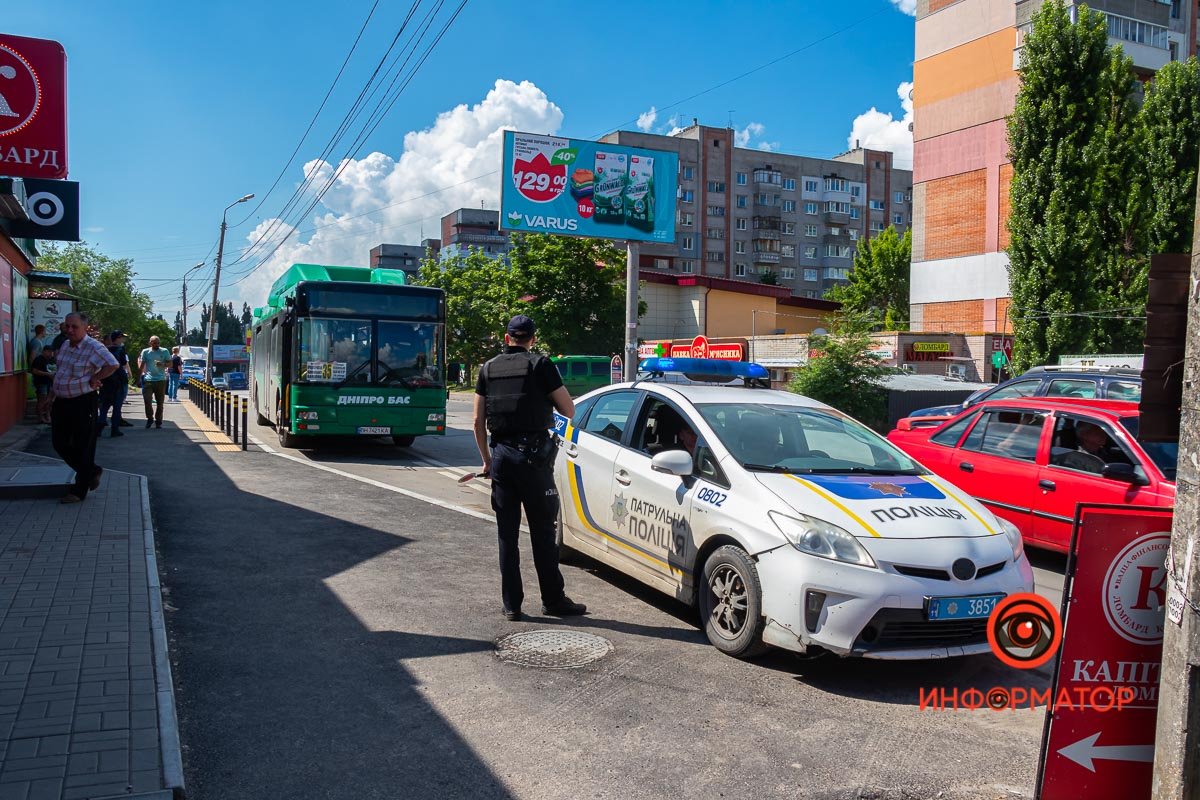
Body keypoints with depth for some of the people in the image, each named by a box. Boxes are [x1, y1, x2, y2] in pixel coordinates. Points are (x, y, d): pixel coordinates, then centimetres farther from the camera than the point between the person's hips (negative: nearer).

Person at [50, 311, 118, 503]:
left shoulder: (94, 347, -16)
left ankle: (79, 490, 12)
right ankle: (92, 471, 31)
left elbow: (112, 365, -28)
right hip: (61, 402, 8)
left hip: (82, 403, -8)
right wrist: (55, 390, 13)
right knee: (59, 443, 13)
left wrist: (93, 380, -19)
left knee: (82, 447, 2)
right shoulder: (65, 345, 9)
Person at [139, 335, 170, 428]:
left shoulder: (164, 351, 6)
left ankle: (158, 421, 14)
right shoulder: (145, 352, 7)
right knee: (147, 400, -10)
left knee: (160, 402, 4)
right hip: (148, 380, 0)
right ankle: (150, 418, 9)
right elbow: (142, 365, 12)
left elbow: (170, 363, 5)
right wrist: (140, 375, 6)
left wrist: (162, 364, -15)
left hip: (161, 380, 0)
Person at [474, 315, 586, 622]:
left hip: (501, 455, 4)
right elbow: (569, 410, -3)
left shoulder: (488, 369, 9)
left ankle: (511, 604, 11)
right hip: (534, 454, -4)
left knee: (507, 534, 8)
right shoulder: (541, 365, -3)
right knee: (542, 532, 3)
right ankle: (553, 600, 9)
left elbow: (478, 421, 7)